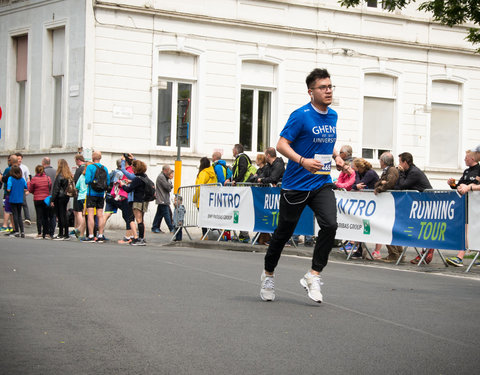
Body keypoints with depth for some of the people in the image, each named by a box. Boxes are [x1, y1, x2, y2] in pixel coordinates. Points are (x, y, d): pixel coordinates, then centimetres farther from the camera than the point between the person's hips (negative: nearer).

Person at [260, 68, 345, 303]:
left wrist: (336, 156, 7)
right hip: (295, 185, -5)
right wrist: (303, 161, -29)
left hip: (322, 184, 5)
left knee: (330, 225, -18)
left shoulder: (333, 116, 9)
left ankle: (313, 276, -9)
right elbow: (281, 145, -15)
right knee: (284, 232, 7)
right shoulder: (301, 115, -12)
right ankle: (268, 274, 29)